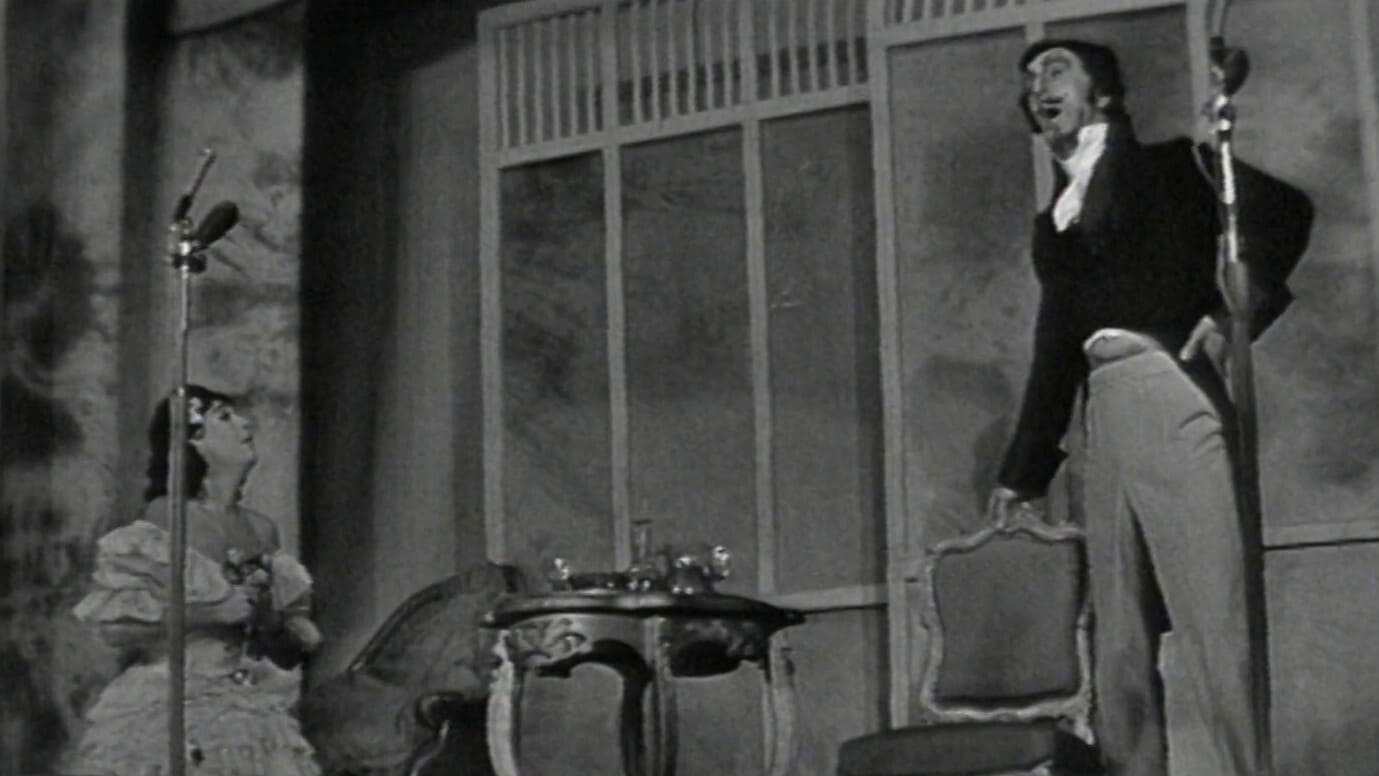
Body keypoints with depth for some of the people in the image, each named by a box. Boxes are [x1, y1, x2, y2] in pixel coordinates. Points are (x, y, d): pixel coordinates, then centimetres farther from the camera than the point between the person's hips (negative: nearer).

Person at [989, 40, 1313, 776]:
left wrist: (1238, 309, -13)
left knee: (1211, 617, -14)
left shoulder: (1169, 164, 10)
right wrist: (1021, 475, 18)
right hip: (1095, 411, 6)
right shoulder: (1052, 225, 25)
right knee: (1116, 639, 3)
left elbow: (1283, 208, -2)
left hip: (1169, 387, -6)